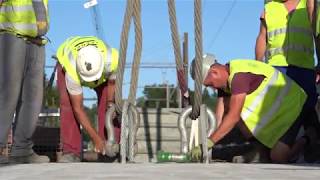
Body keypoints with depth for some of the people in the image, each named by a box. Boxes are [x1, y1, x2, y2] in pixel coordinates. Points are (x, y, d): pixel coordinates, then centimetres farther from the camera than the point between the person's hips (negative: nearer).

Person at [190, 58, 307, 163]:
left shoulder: (239, 75, -28)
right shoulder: (225, 78, 1)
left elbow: (233, 117, -33)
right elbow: (220, 117, 2)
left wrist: (208, 143, -32)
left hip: (290, 105, -9)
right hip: (275, 108, 9)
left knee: (278, 157, -16)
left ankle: (306, 143, 10)